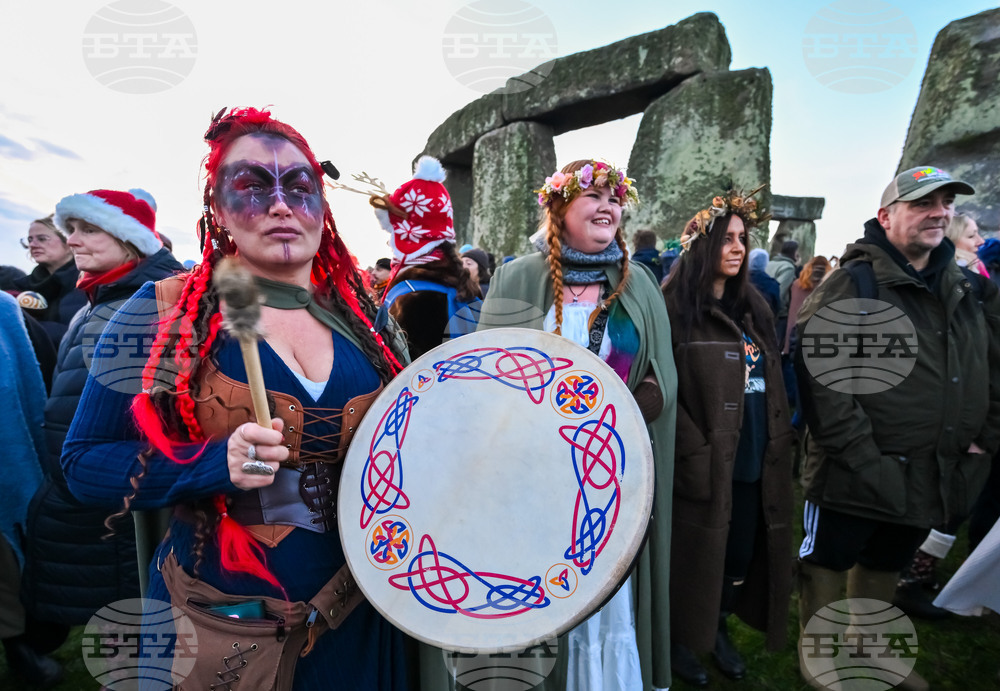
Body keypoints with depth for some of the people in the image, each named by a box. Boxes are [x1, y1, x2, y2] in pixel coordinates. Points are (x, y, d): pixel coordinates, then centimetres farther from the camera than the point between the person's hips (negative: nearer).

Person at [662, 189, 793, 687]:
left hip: (755, 463, 6)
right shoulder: (674, 308, -11)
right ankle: (679, 642, 34)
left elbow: (772, 385, 16)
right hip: (703, 465, -6)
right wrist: (694, 454, -20)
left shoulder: (753, 306, 11)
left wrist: (778, 445, 11)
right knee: (696, 555, 9)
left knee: (743, 554, 16)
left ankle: (718, 630, 41)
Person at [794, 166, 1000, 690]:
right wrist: (860, 454, -23)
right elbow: (819, 373, -22)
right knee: (829, 564, 10)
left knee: (885, 567, 24)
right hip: (855, 478, -7)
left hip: (932, 479, 7)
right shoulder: (853, 284, -13)